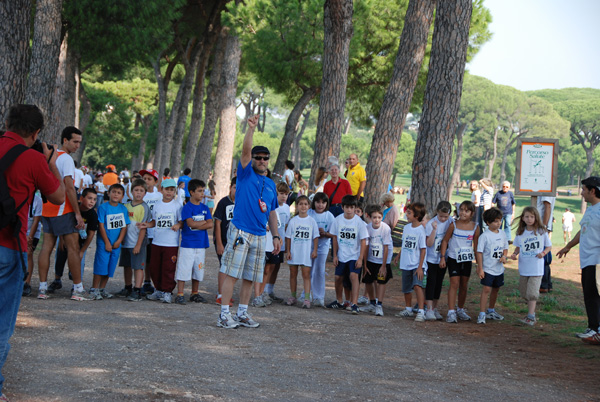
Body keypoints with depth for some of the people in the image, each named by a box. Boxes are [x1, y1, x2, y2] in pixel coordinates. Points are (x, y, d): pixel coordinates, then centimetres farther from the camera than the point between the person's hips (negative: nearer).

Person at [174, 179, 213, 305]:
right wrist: (204, 221, -6)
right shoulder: (187, 207, -5)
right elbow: (190, 223, -18)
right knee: (184, 269, -6)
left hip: (201, 244, 5)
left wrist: (196, 226, -11)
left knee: (198, 270, 11)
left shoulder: (205, 208, 10)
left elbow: (210, 225, -1)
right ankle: (180, 294, -1)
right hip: (187, 244, -5)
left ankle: (194, 294, 22)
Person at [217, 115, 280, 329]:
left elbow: (272, 213, 22)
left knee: (250, 277, 9)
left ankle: (242, 313, 17)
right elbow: (245, 150, -14)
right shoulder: (246, 174, 2)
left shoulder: (270, 184, 18)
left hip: (259, 236, 6)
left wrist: (275, 235, 16)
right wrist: (251, 128, -24)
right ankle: (224, 315, -5)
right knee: (232, 274, -7)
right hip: (240, 231, -6)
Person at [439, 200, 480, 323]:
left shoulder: (475, 227, -1)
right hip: (453, 258, -3)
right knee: (454, 284, -9)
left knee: (464, 285, 11)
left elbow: (476, 245, 6)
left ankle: (460, 310, 27)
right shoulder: (454, 225, -8)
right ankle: (451, 312, -11)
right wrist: (442, 257, -7)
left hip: (467, 259, 3)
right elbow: (445, 240, -2)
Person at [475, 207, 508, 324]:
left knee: (495, 289, 17)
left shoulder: (502, 234, 6)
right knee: (486, 289, -14)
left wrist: (504, 256, -5)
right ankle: (482, 314, -12)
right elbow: (479, 252, -11)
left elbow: (505, 248, 18)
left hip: (499, 269, 6)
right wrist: (480, 269, -15)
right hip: (488, 269, -6)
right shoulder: (484, 236, -12)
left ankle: (491, 311, 34)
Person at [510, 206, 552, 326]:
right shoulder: (520, 233, 5)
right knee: (524, 293, 10)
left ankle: (530, 317, -9)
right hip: (523, 267, 4)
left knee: (532, 293, -12)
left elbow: (549, 246, 6)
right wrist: (514, 254, -6)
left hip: (536, 267, -4)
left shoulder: (542, 232, -3)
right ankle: (531, 312, 27)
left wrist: (543, 253, -13)